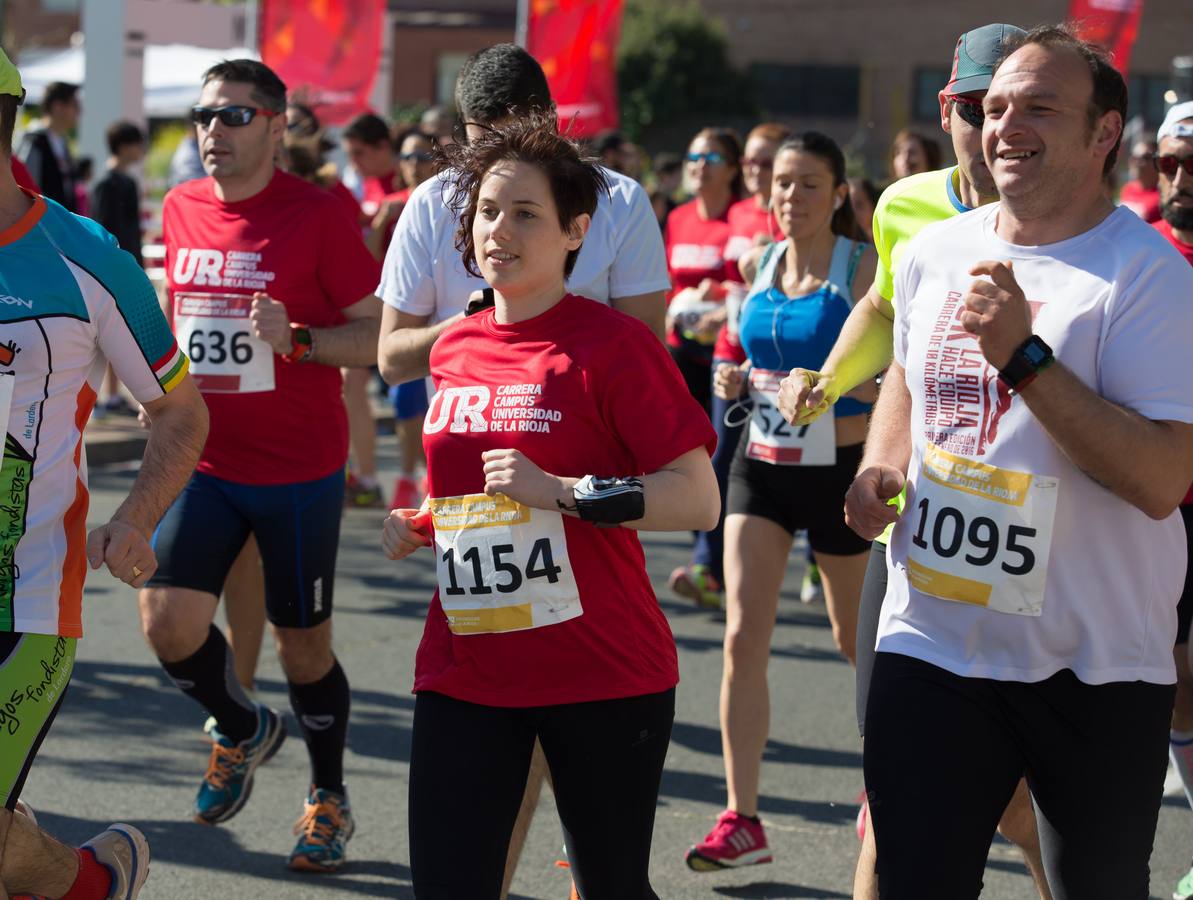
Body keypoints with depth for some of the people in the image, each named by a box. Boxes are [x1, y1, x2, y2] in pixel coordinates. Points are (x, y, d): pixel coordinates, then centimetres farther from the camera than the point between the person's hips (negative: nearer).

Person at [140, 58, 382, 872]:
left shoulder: (317, 214, -11)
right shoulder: (180, 209, 5)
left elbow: (378, 334, -11)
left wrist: (296, 339, -25)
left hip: (300, 469, -4)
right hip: (203, 461, 4)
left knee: (304, 642, 6)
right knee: (167, 618, -10)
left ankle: (329, 797, 28)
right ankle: (242, 730, 21)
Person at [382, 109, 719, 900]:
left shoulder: (613, 343, -9)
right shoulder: (453, 351, 10)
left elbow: (699, 500, -14)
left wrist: (563, 491, -21)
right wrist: (419, 527, 7)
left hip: (603, 675, -4)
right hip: (465, 675, 5)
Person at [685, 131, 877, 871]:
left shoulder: (862, 268, -9)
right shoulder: (764, 265, 7)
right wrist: (739, 380, 0)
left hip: (838, 468, -4)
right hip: (762, 463, 4)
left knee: (858, 639, 12)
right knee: (743, 638, -8)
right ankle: (742, 820, -6)